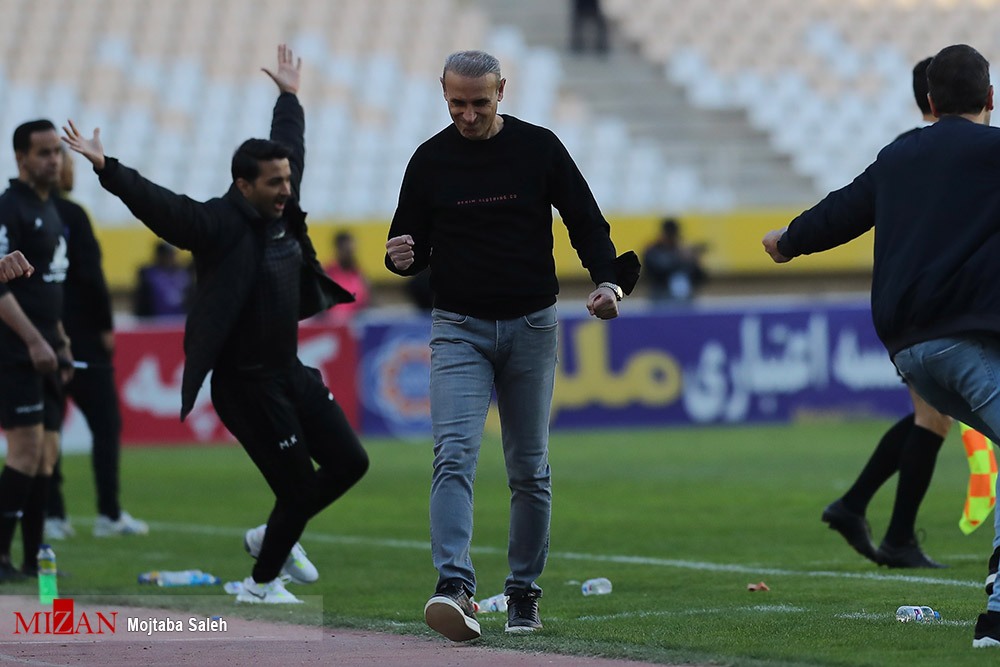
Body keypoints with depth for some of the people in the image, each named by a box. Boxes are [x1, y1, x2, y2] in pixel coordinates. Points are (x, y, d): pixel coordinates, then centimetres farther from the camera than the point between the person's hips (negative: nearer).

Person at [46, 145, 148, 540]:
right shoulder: (70, 215, -11)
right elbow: (90, 275, -16)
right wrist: (106, 325, -7)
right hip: (81, 340, -6)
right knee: (106, 424, 2)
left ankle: (53, 515, 4)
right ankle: (109, 514, -1)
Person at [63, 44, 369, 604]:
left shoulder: (281, 211, 4)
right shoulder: (219, 223, -18)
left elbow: (289, 146, 22)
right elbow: (157, 203, -29)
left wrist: (290, 96, 34)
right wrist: (106, 169, -42)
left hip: (290, 370, 9)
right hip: (245, 384, -9)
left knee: (349, 462, 11)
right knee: (299, 487, -4)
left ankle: (274, 536, 31)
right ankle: (261, 585, 16)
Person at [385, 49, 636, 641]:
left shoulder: (539, 148, -1)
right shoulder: (431, 160, 1)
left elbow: (587, 221, 2)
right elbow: (413, 246, 8)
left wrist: (607, 280, -16)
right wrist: (402, 258, -17)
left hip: (532, 327, 0)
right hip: (459, 330, 0)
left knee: (530, 469, 6)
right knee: (455, 455, -17)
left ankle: (524, 593, 17)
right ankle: (455, 588, -29)